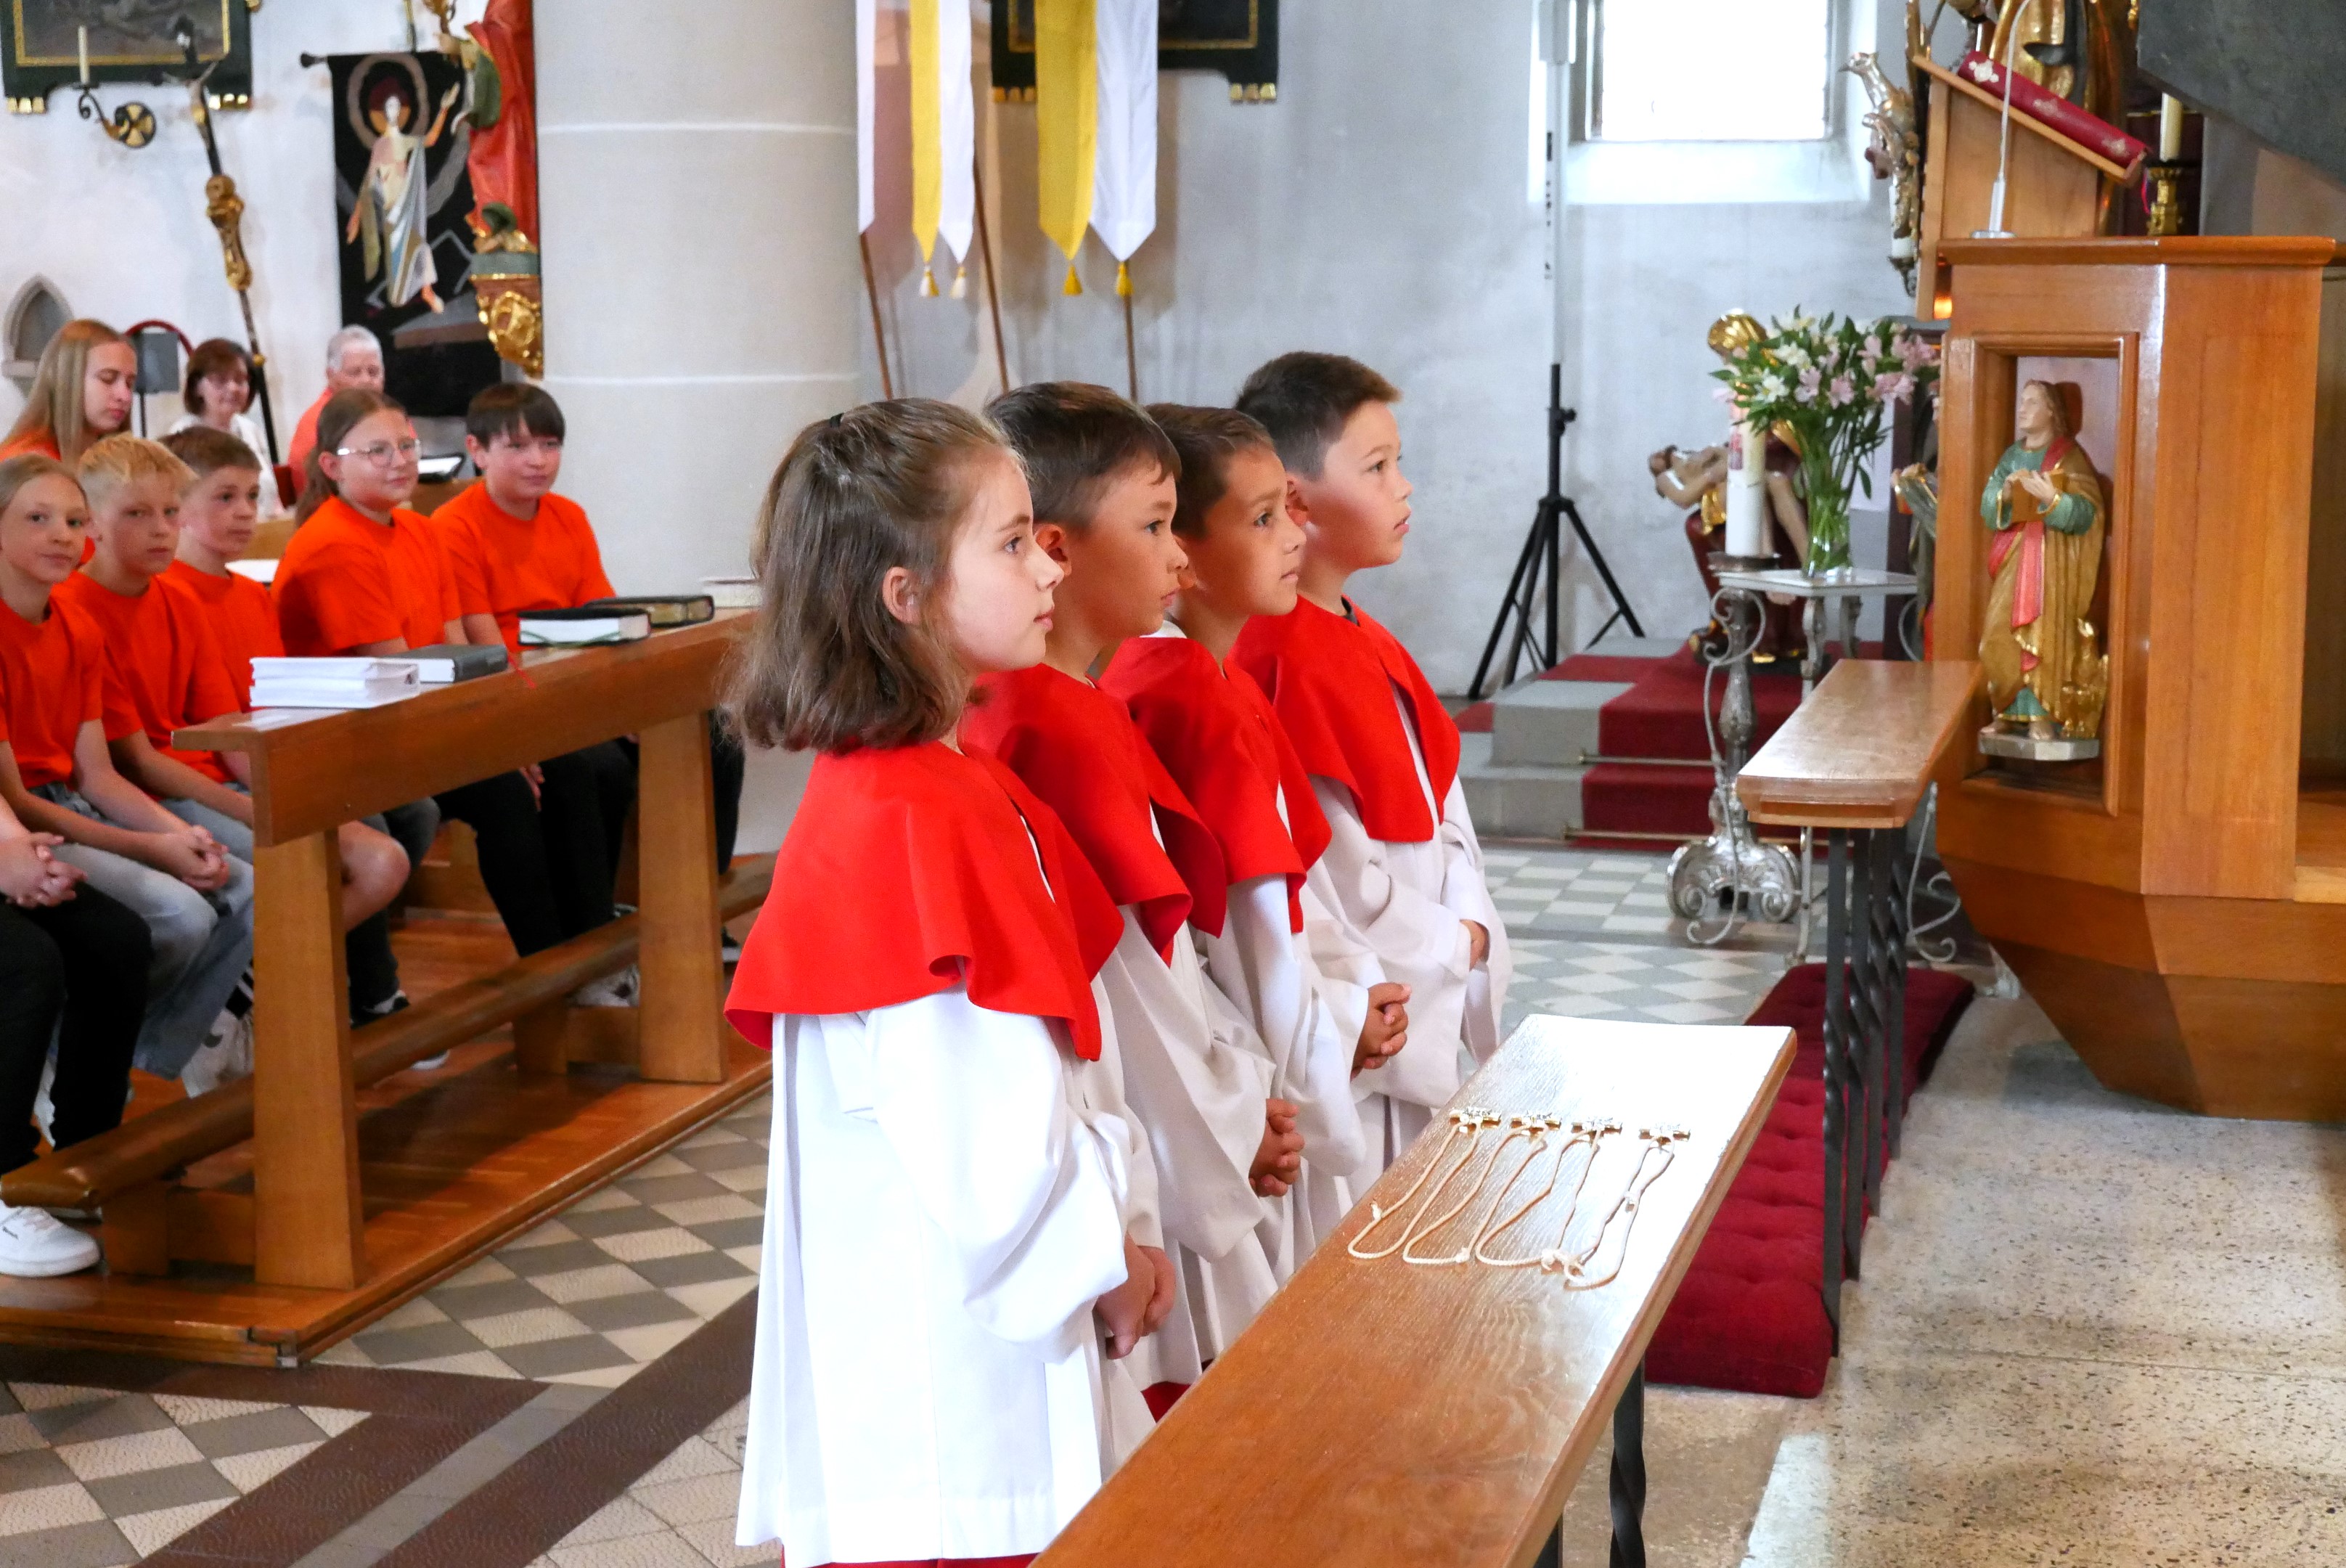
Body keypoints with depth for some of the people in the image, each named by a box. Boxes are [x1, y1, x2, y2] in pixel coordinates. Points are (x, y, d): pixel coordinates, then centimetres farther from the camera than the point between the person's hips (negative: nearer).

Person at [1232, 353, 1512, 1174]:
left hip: (1429, 1007, 10)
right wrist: (1455, 944, -10)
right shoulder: (1282, 661, -21)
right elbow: (1334, 874, -23)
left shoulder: (1368, 643, 11)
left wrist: (1470, 929, -2)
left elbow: (1441, 806, 14)